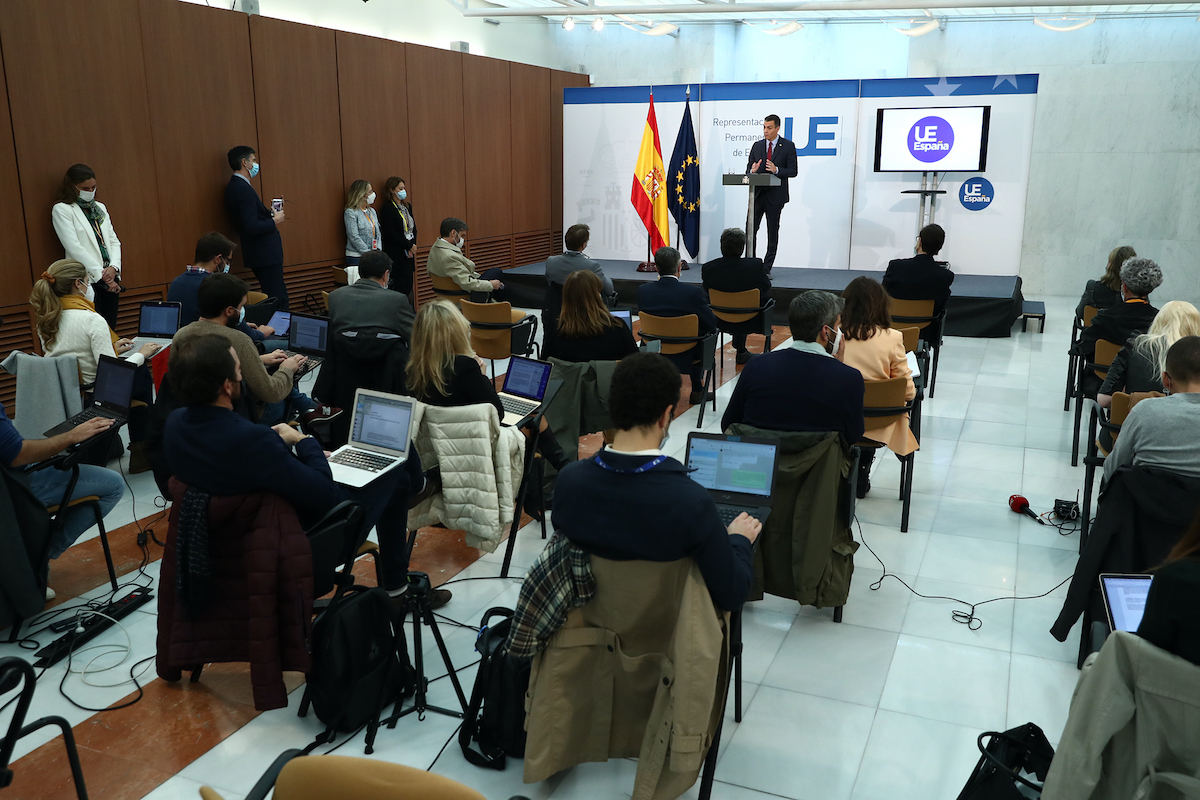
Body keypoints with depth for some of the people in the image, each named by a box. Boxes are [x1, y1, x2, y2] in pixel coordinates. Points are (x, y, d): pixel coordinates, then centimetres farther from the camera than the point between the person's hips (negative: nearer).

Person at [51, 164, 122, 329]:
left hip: (110, 279, 6)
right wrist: (100, 275, -13)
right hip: (87, 281, -6)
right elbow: (75, 249, -10)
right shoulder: (61, 210, -2)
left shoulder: (100, 207, 17)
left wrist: (114, 267, -5)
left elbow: (114, 241, 14)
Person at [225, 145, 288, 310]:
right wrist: (274, 221, -12)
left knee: (278, 296, 15)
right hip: (265, 255, -11)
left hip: (259, 253, 11)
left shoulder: (234, 186, 13)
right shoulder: (244, 190, -19)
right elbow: (251, 227, -25)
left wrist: (269, 213, 8)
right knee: (278, 300, -9)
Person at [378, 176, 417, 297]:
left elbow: (413, 228, 15)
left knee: (408, 284, 5)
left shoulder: (407, 206, 15)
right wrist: (409, 245, -12)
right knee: (399, 286, -10)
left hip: (409, 252, 7)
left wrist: (413, 245, -2)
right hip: (396, 254, -7)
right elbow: (391, 233, -13)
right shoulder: (387, 208, -7)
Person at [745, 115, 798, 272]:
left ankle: (766, 268, 10)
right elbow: (748, 168, 12)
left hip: (775, 196, -3)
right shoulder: (757, 146, 10)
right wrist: (752, 170, -12)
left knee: (772, 233, 4)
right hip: (757, 194, 3)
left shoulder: (788, 146, 0)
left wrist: (776, 170, -20)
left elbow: (793, 171, -3)